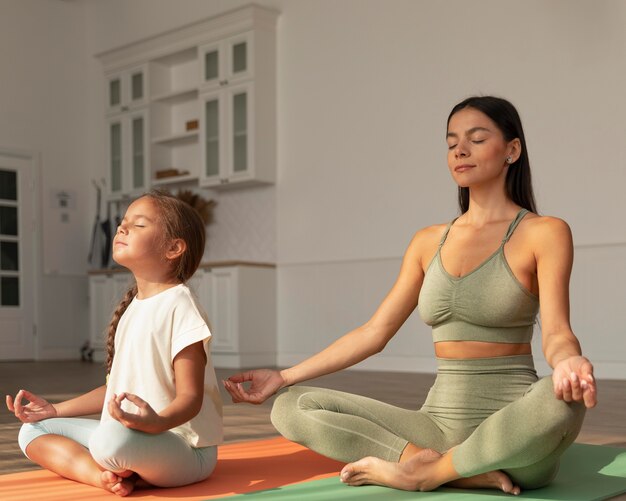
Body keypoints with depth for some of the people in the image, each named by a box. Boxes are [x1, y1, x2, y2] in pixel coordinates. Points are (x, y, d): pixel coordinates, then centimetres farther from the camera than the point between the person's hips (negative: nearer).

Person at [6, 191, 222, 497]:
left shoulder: (179, 305, -15)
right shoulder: (131, 309, 12)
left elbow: (190, 396, -19)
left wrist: (158, 422, -39)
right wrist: (55, 410, 16)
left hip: (183, 448, -9)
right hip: (130, 438, 9)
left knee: (113, 437, -39)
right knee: (33, 430, 6)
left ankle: (127, 473, -6)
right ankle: (104, 474, -16)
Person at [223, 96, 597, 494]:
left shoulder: (543, 233, -2)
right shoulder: (429, 242, 12)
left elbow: (557, 333, -13)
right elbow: (374, 333, 13)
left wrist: (568, 364, -39)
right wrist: (284, 377, 9)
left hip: (515, 434, -4)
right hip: (440, 427, 5)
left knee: (561, 401, -40)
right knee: (292, 407, -10)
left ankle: (421, 471, -18)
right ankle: (466, 472, -18)